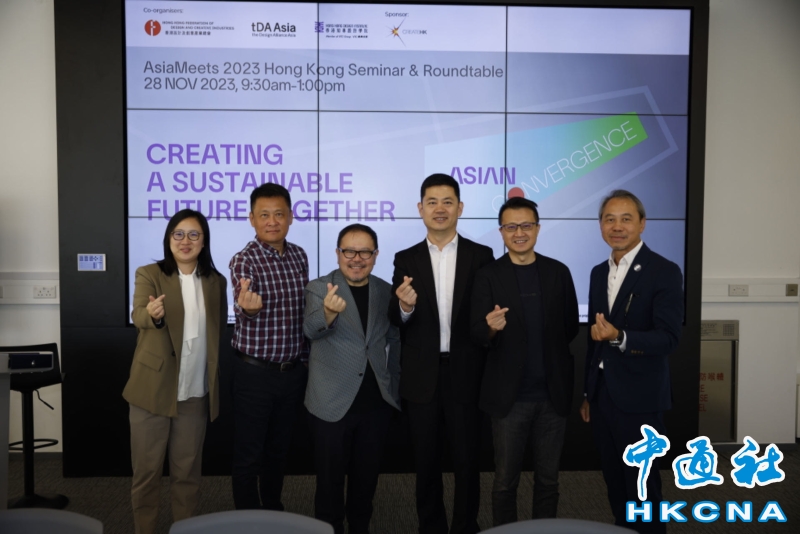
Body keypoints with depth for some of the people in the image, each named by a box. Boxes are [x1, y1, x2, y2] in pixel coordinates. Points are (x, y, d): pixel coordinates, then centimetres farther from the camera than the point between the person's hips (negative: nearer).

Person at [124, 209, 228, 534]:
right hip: (152, 389, -2)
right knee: (146, 470, 7)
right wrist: (153, 314, -45)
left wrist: (212, 378, 7)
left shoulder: (216, 281, 6)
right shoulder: (149, 274, -3)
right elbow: (138, 315, -21)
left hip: (195, 393, 3)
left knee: (187, 471, 13)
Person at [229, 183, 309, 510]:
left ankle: (273, 512, 37)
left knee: (279, 449, 20)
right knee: (248, 455, 8)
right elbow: (242, 311, -30)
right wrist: (248, 307, -54)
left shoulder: (299, 256, 3)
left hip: (294, 370, 5)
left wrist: (305, 358, 12)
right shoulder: (243, 260, -14)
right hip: (255, 372, -5)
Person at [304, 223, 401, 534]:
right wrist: (328, 314, -48)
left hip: (377, 401, 4)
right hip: (333, 402, -3)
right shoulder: (318, 289, -8)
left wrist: (394, 381, 9)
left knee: (366, 475, 16)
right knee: (330, 478, 9)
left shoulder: (386, 291, 4)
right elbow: (311, 330, -27)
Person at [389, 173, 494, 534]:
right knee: (426, 461, 15)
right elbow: (396, 321, -5)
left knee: (466, 460, 9)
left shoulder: (481, 256, -1)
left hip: (465, 374, -1)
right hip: (422, 377, 2)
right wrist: (405, 306, -28)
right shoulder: (406, 259, 2)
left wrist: (487, 371, -9)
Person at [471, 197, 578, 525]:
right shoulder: (488, 276, -5)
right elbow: (477, 334, -13)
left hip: (553, 394, 2)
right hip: (510, 395, -2)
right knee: (505, 481, 10)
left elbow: (571, 327, 9)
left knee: (548, 479, 15)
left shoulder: (558, 272, 2)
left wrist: (555, 362, 2)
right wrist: (491, 328, -33)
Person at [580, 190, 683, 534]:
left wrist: (619, 337, -34)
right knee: (614, 480, 16)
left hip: (639, 398, -6)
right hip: (602, 395, 6)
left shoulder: (664, 272, -11)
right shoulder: (599, 272, 9)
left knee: (642, 485, 6)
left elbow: (668, 338, -18)